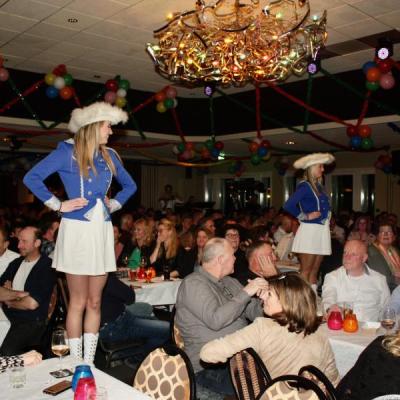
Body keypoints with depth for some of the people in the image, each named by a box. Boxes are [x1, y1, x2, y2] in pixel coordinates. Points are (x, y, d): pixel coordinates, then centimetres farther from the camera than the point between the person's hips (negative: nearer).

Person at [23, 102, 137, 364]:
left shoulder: (109, 156, 12)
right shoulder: (68, 151, -4)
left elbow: (130, 185, 25)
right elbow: (32, 178, -8)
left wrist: (114, 204, 11)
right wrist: (58, 205, -9)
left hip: (102, 231, 5)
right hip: (77, 230, -5)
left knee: (95, 302, 8)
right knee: (78, 302, 1)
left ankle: (90, 363, 18)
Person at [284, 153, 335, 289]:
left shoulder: (318, 186, 15)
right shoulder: (304, 186, -9)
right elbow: (288, 206, -20)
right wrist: (305, 216, -10)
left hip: (321, 230, 8)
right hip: (310, 230, -8)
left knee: (314, 270, 10)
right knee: (305, 271, -4)